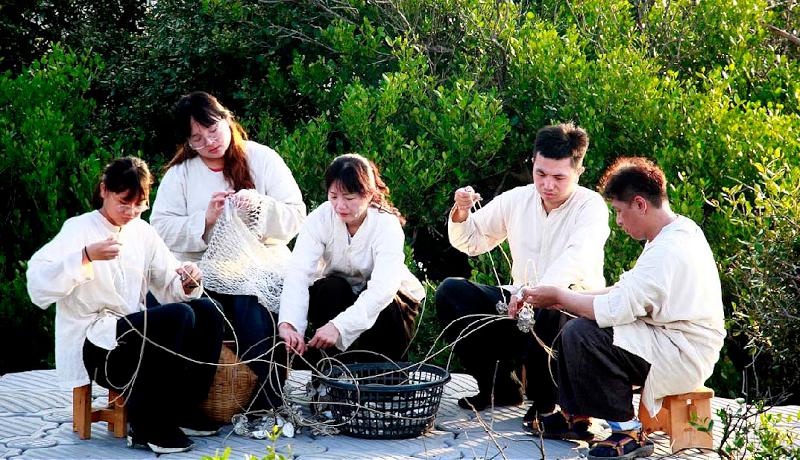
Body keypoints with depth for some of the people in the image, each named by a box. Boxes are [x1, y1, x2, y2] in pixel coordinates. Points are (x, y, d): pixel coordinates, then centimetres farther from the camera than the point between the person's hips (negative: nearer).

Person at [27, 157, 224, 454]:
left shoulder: (141, 231, 12)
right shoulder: (79, 229, -6)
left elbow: (169, 288, 9)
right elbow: (38, 285, -22)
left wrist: (187, 283, -14)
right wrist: (87, 256, -34)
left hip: (135, 334, 6)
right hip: (93, 346, -6)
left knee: (205, 311, -16)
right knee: (177, 316, -27)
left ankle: (184, 413, -5)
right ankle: (149, 427, -18)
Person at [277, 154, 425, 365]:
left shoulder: (387, 225, -25)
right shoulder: (320, 218, -18)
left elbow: (383, 288, -40)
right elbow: (298, 272, -31)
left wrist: (340, 325, -54)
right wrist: (288, 323, -50)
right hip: (335, 299, 2)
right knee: (331, 287, -31)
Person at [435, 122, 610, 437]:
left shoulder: (591, 206, -11)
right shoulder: (517, 200, 6)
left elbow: (577, 257, -32)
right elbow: (471, 242, 17)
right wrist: (461, 212, -7)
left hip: (575, 311, -5)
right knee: (450, 291, -12)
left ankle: (544, 402, -14)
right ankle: (500, 386, 0)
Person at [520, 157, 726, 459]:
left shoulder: (667, 252, -24)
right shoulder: (680, 229, 9)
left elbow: (616, 309, -26)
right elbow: (626, 291, 11)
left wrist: (559, 296, -11)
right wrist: (566, 300, 2)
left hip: (682, 359, -11)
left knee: (580, 334, -20)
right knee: (580, 320, 13)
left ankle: (628, 434, -11)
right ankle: (574, 415, 18)